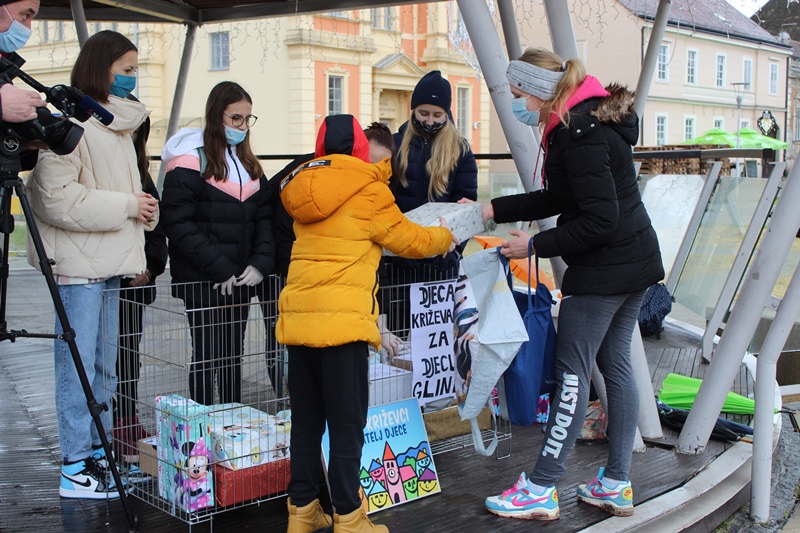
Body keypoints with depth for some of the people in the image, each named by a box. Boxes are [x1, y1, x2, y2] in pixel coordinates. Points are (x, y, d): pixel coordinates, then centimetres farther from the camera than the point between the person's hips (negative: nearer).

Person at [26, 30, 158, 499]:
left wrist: (142, 209, 7)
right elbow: (55, 198, -18)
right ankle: (77, 469, 6)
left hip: (111, 263, 9)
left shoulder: (118, 125, 19)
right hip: (80, 265, -9)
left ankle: (98, 454, 25)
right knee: (79, 367, -3)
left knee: (105, 367, 14)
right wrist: (125, 205, -16)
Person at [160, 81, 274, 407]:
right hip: (202, 282, -6)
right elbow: (179, 222, -15)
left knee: (234, 355, 12)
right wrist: (219, 269, -17)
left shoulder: (249, 163, 14)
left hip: (240, 280, 6)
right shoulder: (191, 159, -8)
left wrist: (261, 263, -8)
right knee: (206, 356, -1)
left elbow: (264, 217, 8)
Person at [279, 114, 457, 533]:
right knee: (347, 427, 2)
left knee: (306, 423, 14)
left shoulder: (306, 185, 15)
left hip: (298, 317, 7)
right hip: (342, 321, -6)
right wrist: (444, 238, 24)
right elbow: (409, 241, 5)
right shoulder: (367, 190, -2)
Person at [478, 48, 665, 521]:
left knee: (573, 371, -4)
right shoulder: (591, 122, 13)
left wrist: (535, 245, -14)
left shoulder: (578, 134, -19)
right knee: (616, 363, 13)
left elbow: (599, 220, -23)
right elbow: (557, 200, 17)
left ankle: (542, 490, 5)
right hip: (636, 262, 10)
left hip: (604, 269, -10)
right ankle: (616, 486, 22)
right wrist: (489, 211, 13)